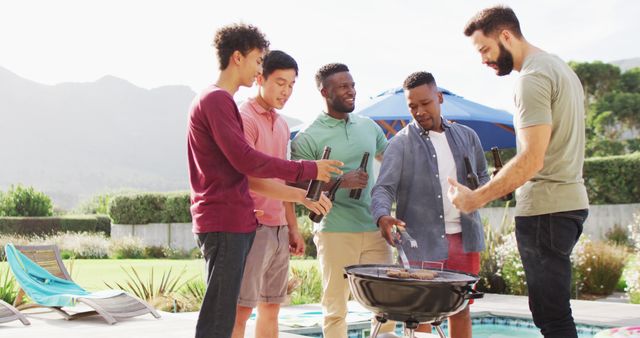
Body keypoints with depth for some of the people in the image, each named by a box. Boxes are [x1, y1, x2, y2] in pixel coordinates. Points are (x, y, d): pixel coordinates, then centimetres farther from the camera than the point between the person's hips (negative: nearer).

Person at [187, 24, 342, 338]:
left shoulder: (214, 99, 21)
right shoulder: (217, 99, -11)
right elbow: (245, 159, -18)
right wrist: (309, 169, -13)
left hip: (230, 221, 10)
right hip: (225, 223, -10)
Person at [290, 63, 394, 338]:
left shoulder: (369, 126, 11)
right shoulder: (307, 138, -5)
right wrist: (340, 182, -18)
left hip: (374, 229, 5)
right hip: (335, 232, -5)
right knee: (335, 308, 2)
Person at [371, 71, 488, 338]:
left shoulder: (466, 136, 11)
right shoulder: (401, 144, -3)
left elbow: (483, 176, 23)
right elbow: (383, 188, -11)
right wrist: (382, 216, -32)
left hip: (464, 238, 4)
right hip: (422, 243, -4)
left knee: (461, 308, 12)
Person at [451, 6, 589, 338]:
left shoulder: (533, 77, -14)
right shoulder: (560, 67, 18)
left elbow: (532, 159, -22)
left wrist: (475, 198, -17)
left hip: (544, 208, -10)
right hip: (571, 200, 10)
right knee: (553, 309, 13)